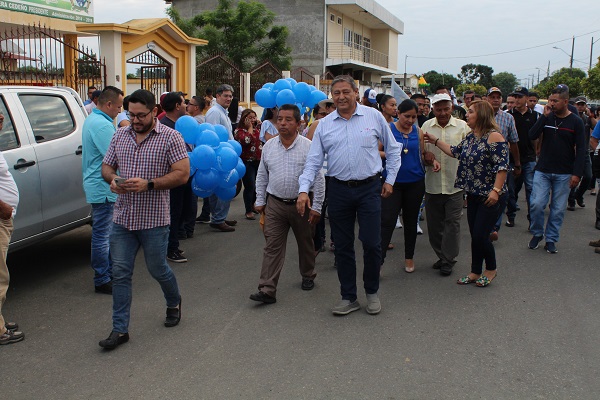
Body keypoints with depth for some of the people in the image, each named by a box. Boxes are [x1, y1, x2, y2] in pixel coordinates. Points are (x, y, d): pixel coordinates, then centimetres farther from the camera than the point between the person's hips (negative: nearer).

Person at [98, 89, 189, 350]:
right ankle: (120, 329, 12)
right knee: (120, 273, 3)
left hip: (154, 219, -4)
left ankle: (174, 304, 40)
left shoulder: (170, 137, -6)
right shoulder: (120, 135, 9)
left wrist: (148, 184, -21)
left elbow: (182, 174, -11)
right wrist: (112, 179, -9)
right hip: (122, 218, 4)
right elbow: (106, 166, 16)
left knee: (158, 269, 10)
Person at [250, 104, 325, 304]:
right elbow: (262, 176, 13)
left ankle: (308, 276, 38)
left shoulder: (308, 147, -8)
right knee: (272, 246, -2)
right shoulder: (269, 146, 3)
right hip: (275, 204, 2)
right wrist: (260, 201, 10)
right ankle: (267, 290, -3)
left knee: (305, 244, 16)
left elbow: (318, 178, -7)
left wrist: (316, 207, -9)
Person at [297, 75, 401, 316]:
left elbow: (393, 149, 11)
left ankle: (372, 293, 21)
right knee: (343, 246, 8)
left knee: (372, 243, -2)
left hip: (369, 188, -2)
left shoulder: (373, 116, 1)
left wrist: (390, 179, 6)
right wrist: (304, 190, -10)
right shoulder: (324, 125, 5)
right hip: (339, 190, 2)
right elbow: (313, 161, 3)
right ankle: (348, 298, 21)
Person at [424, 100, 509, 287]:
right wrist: (436, 141, 21)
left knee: (480, 236, -5)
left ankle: (491, 269, 18)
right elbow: (455, 152, 22)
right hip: (473, 194, 8)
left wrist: (496, 190, -24)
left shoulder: (494, 137, -16)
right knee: (474, 235, 12)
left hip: (490, 196, -8)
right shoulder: (470, 137, 10)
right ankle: (476, 272, 24)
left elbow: (502, 166, -20)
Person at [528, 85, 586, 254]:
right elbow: (532, 136, -9)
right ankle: (537, 234, 15)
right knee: (537, 204, -7)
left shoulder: (576, 122, -2)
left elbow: (581, 149, -3)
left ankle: (551, 239, 18)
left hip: (564, 174, -1)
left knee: (558, 209, 5)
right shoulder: (547, 117, 4)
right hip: (543, 170, 1)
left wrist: (577, 173, -10)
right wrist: (545, 116, -16)